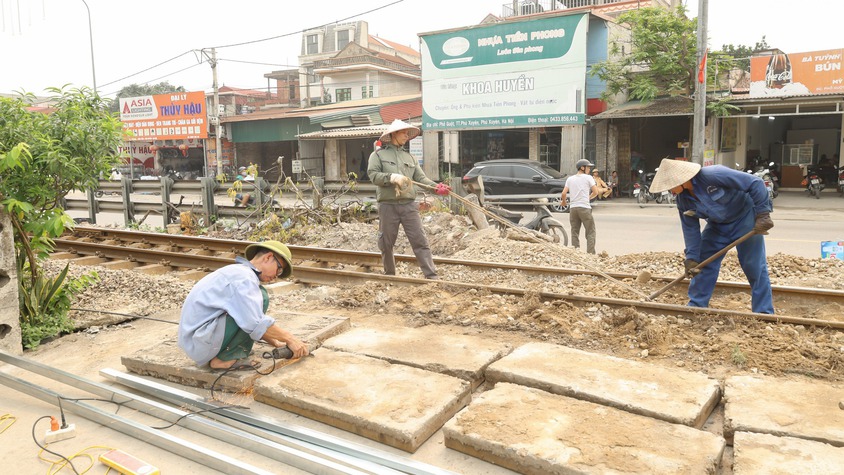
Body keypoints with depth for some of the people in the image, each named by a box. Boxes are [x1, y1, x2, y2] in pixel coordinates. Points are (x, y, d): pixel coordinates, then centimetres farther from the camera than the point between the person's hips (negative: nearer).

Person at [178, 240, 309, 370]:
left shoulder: (236, 272, 17)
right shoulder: (243, 276, -15)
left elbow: (251, 322, 24)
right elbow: (256, 324, -25)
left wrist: (275, 342, 20)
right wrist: (289, 338, -13)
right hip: (202, 342, -11)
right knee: (261, 297, -16)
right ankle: (225, 358, -11)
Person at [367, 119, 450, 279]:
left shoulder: (410, 157, 20)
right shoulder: (378, 155, 7)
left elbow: (421, 178, 10)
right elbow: (373, 175, -8)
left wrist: (436, 187, -8)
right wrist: (392, 177, -22)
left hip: (409, 205, 3)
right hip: (388, 206, -3)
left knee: (420, 241, -4)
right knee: (386, 244, 7)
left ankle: (432, 276, -6)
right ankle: (389, 275, 24)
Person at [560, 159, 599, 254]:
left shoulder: (570, 179, 12)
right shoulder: (588, 177, 1)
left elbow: (564, 193, 4)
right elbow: (595, 192, -3)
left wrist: (563, 201, 23)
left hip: (573, 208, 5)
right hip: (584, 207, -4)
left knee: (575, 232, 9)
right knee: (590, 232, 0)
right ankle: (590, 253, -7)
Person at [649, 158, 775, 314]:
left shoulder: (713, 175, -33)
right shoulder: (683, 200, -12)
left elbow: (755, 183, -30)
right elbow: (690, 229, -4)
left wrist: (762, 213, -30)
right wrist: (692, 258, -7)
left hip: (745, 218, -6)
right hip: (718, 225, 6)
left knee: (755, 267, -3)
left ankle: (764, 313, 8)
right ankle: (696, 306, 15)